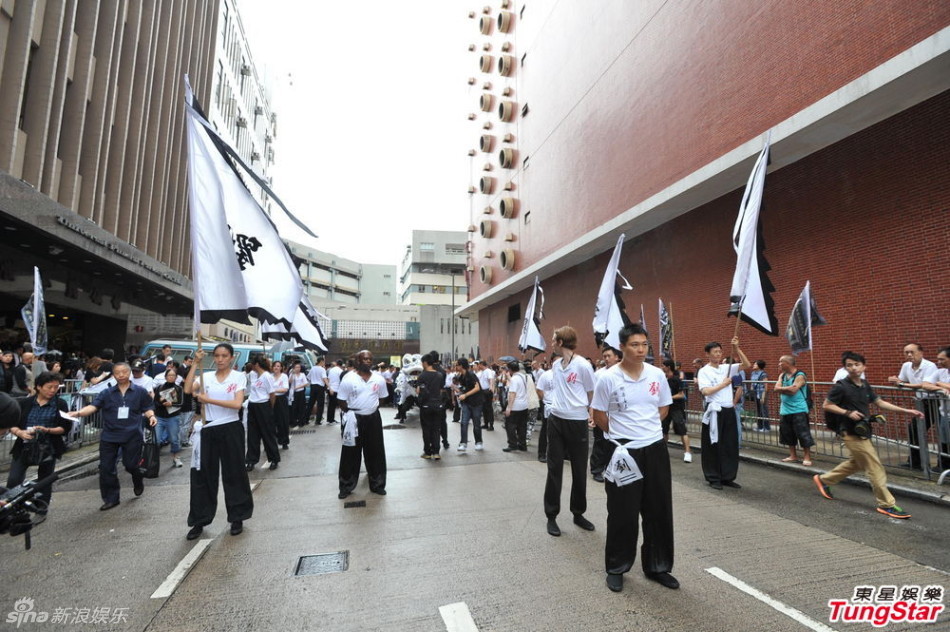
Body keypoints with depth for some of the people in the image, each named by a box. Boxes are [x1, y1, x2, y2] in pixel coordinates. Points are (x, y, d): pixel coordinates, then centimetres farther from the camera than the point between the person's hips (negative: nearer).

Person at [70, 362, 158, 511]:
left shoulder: (140, 392, 2)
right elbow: (93, 406, -7)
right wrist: (78, 413, -25)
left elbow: (147, 408, 7)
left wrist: (151, 416, -13)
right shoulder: (107, 393, 5)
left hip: (132, 435, -2)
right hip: (109, 436, 2)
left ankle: (138, 482, 37)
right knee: (106, 468, 5)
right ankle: (110, 499, 21)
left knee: (131, 465, 2)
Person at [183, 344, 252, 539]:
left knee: (234, 474, 7)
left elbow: (237, 403, -14)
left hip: (231, 429, -3)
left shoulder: (239, 377, -3)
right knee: (203, 475, 9)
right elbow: (188, 389, -14)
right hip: (208, 430, 3)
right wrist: (195, 363, -13)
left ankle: (237, 518, 21)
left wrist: (209, 400, -18)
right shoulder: (206, 376, 5)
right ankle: (200, 521, 25)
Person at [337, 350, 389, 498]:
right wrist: (350, 413, -3)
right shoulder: (348, 378, -11)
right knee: (351, 453, 6)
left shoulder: (379, 379, -1)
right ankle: (346, 486, 22)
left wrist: (372, 407, 5)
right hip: (354, 419, -3)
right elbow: (341, 400, -5)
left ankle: (377, 484, 27)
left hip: (373, 418, 3)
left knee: (375, 452, 11)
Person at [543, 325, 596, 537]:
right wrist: (559, 405, 9)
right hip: (556, 420, 5)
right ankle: (551, 515, 18)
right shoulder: (556, 364, 6)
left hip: (577, 422, -5)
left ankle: (578, 513, 28)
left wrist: (590, 412, 2)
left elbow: (592, 394, -4)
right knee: (554, 468, 8)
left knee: (579, 470, 10)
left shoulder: (583, 365, -13)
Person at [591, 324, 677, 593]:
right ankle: (616, 568, 25)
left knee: (659, 510, 13)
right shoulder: (608, 378, -13)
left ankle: (657, 567, 33)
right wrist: (621, 434, 5)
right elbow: (599, 415, -4)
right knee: (623, 512, 6)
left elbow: (663, 408, 14)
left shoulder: (657, 375, -1)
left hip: (655, 449, 4)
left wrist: (645, 428, 10)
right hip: (623, 452, -4)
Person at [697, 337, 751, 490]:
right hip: (714, 412, -5)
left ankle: (727, 477, 22)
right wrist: (723, 384, -10)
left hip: (729, 411, 6)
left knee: (730, 445, 10)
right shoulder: (704, 371, -6)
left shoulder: (727, 367, 10)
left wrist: (737, 349, -3)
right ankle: (713, 478, 12)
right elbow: (705, 391, -16)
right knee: (713, 446, 2)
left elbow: (747, 365, 4)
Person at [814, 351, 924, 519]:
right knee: (875, 467, -3)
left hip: (862, 432, 8)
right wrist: (848, 412, -22)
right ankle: (887, 505, 9)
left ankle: (823, 480, 34)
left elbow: (880, 403, 11)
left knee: (855, 463, 21)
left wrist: (907, 411, 6)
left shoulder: (865, 385, 5)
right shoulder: (841, 386, -17)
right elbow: (826, 405, -13)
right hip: (852, 434, -8)